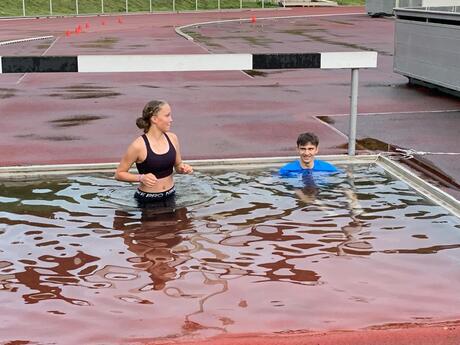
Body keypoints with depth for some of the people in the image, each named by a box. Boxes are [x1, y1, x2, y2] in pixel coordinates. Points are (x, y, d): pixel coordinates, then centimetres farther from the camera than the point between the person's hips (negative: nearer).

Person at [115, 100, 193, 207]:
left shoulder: (172, 138, -1)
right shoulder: (139, 145, -17)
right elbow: (119, 174, -9)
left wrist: (183, 168, -9)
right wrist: (141, 178, -24)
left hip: (170, 197, 5)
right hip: (148, 201, -5)